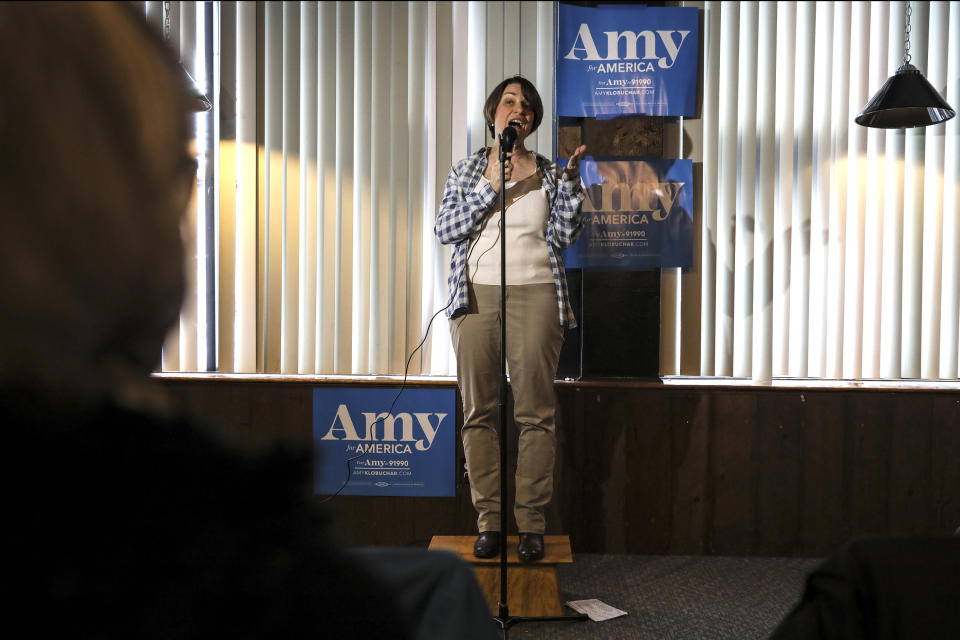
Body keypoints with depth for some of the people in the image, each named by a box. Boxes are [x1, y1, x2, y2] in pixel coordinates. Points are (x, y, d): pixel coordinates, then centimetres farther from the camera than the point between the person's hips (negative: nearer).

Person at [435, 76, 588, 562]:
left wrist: (570, 179, -7)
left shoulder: (547, 173, 13)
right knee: (478, 411, 0)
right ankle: (488, 521, 9)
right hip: (476, 296, 1)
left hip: (536, 295, 0)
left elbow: (565, 234, 3)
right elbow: (445, 228, 1)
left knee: (536, 411, -3)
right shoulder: (467, 170, 14)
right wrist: (491, 187, -6)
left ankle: (532, 523, 4)